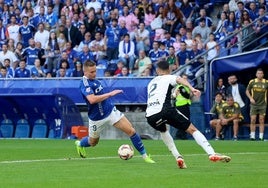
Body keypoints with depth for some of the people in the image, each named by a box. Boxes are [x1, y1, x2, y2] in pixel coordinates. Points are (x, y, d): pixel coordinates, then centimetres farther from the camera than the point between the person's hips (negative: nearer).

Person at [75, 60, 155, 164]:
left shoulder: (93, 80, 1)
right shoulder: (85, 83, -24)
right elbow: (92, 99, -40)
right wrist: (110, 94, -35)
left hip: (110, 111, 6)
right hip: (97, 118, -6)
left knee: (131, 131, -8)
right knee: (93, 142, 19)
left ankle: (144, 155, 0)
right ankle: (79, 144, 54)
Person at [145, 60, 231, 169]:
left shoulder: (151, 83, 33)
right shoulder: (168, 78, 18)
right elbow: (179, 79, -5)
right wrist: (191, 88, -23)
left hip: (150, 116, 5)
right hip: (165, 110, -5)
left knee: (163, 130, 37)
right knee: (192, 129, 2)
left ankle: (178, 157, 22)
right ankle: (212, 154, -16)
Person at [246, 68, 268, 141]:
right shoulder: (252, 82, 0)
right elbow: (247, 91, 8)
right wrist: (250, 98, -7)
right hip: (254, 104, 0)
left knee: (261, 121, 1)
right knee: (253, 120, -2)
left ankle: (261, 137, 5)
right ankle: (252, 136, 4)